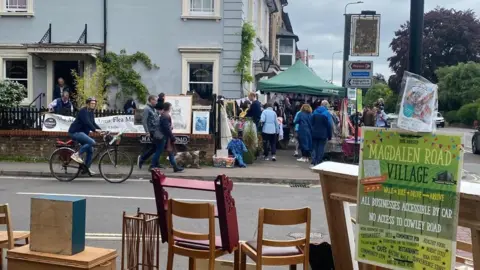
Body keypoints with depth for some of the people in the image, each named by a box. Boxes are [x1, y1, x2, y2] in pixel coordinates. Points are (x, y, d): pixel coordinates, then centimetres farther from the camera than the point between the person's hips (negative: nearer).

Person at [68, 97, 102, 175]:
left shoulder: (91, 112, 13)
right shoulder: (83, 111, -16)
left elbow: (93, 123, 13)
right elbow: (87, 122, -29)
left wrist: (101, 130, -1)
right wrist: (95, 130, -39)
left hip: (82, 133, 10)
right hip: (75, 132, -10)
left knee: (90, 151, 7)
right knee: (92, 142, -27)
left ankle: (87, 168, 18)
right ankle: (77, 154, -18)